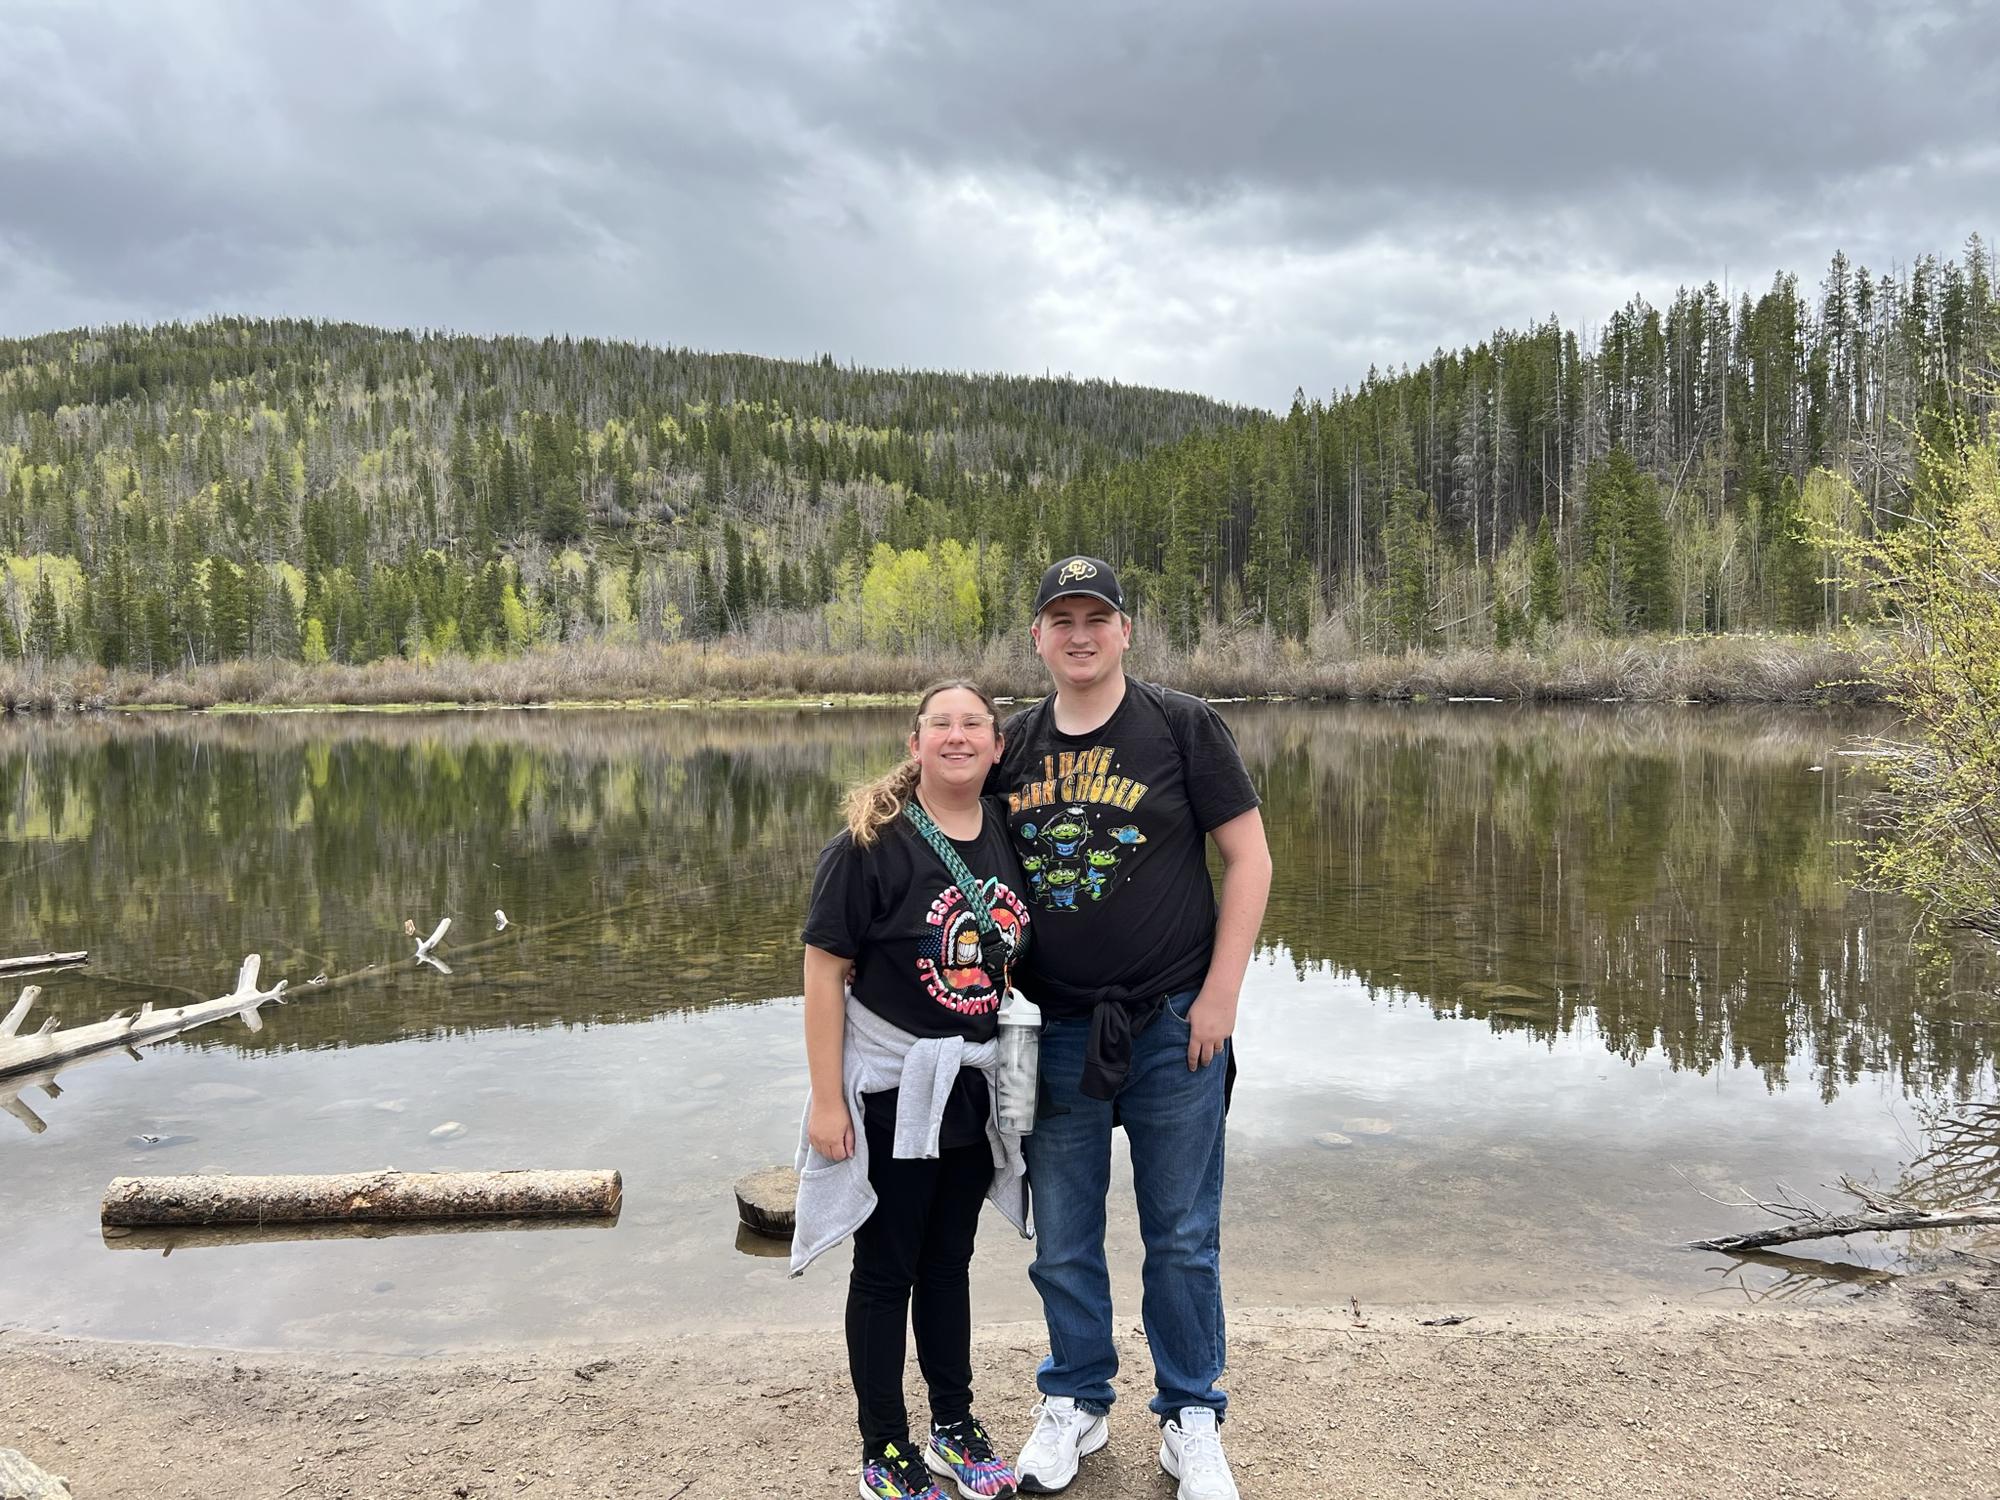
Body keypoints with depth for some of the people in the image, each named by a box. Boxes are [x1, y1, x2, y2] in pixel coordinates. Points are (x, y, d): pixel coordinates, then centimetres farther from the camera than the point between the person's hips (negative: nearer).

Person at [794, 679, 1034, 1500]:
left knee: (950, 1257, 20)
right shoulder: (870, 846, -17)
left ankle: (954, 1423, 37)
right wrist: (826, 1100, -16)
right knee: (886, 1268, 9)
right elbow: (824, 972, -15)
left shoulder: (1008, 838, -1)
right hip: (891, 1088, -5)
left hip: (975, 1087, 5)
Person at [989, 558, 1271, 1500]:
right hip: (1054, 1031, 3)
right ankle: (1075, 1406, 35)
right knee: (1062, 1242, 14)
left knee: (1182, 1239, 9)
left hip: (1171, 1026, -3)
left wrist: (1220, 995, -10)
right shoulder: (1015, 746, 5)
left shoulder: (1183, 726, -5)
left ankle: (1190, 1421, 29)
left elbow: (1248, 859, -5)